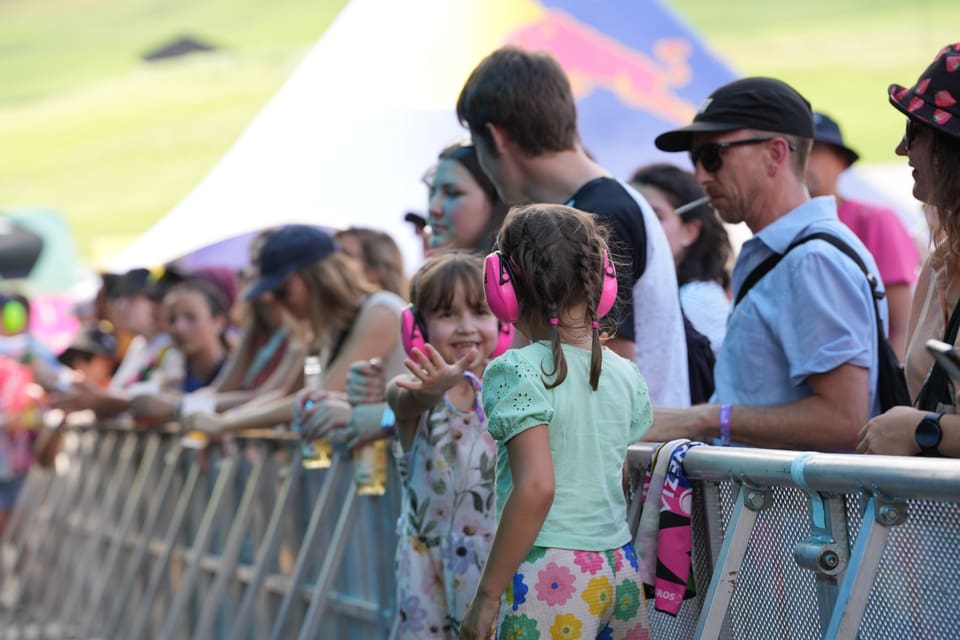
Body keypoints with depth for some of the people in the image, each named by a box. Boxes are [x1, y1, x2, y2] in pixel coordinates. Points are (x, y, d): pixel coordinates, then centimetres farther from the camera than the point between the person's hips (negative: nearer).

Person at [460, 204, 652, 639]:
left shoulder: (517, 371, -10)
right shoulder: (626, 374, 7)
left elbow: (536, 486, -19)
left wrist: (487, 594, -14)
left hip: (550, 573, -6)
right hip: (621, 569, 6)